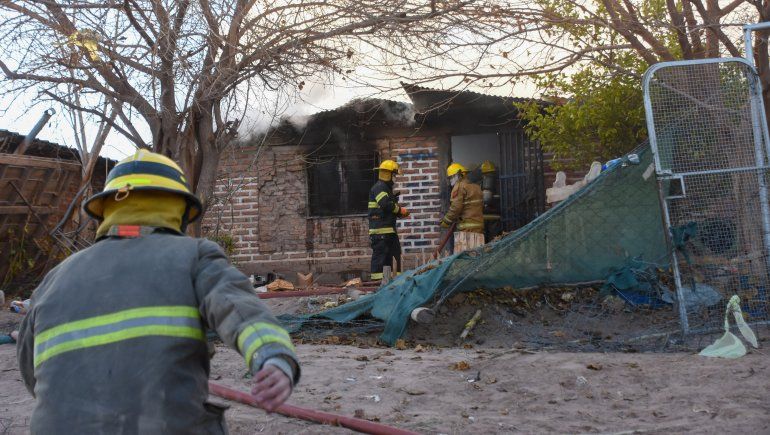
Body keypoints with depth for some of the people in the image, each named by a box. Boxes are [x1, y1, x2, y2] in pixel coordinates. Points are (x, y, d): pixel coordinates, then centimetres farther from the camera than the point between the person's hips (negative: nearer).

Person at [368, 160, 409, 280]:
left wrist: (400, 212, 7)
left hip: (389, 228, 11)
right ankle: (377, 277, -6)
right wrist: (400, 210, -13)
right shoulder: (379, 187, -11)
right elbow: (386, 204, -26)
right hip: (380, 229, -10)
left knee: (395, 252, 13)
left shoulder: (387, 188, 22)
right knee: (380, 253, -8)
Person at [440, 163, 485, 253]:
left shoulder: (459, 186, -5)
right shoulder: (476, 187, 20)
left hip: (465, 229, -8)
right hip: (479, 229, 8)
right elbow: (481, 207, 20)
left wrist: (445, 222, -4)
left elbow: (455, 208, -13)